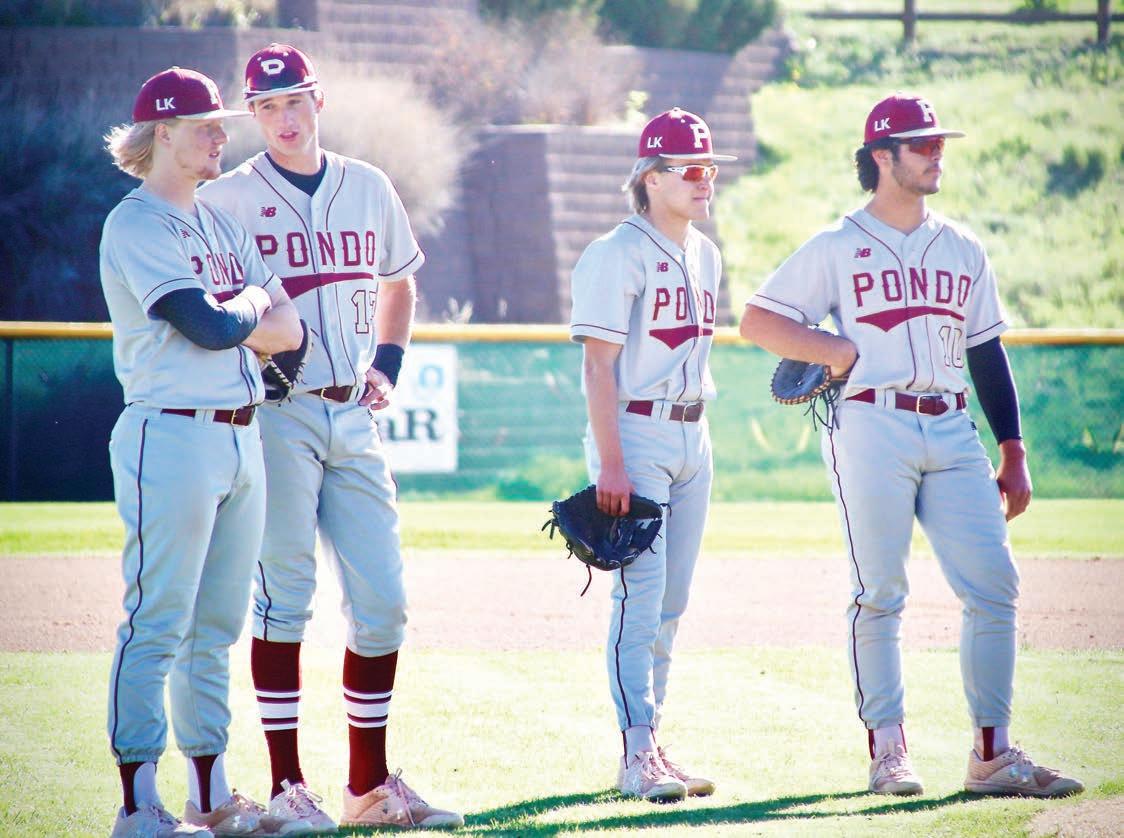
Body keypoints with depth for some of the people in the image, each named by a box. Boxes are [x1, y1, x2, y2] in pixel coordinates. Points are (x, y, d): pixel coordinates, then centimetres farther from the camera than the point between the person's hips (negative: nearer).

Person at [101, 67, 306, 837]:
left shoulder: (223, 225, 17)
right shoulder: (136, 226, -8)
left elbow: (289, 331, 11)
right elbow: (213, 328, -17)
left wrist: (226, 315, -6)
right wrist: (255, 301, 3)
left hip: (242, 439, 8)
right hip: (172, 435, -8)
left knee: (217, 627, 12)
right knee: (157, 626, -8)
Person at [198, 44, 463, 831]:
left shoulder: (368, 187, 12)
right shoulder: (229, 198, -2)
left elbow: (399, 281, 26)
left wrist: (388, 367, 14)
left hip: (354, 415, 5)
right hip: (276, 417, -5)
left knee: (383, 600, 3)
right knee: (284, 598, -5)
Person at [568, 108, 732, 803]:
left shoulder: (705, 256, 14)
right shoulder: (619, 255, -11)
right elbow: (599, 363, -14)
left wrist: (698, 443, 15)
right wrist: (611, 464, -20)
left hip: (692, 434, 8)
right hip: (636, 434, -8)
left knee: (672, 601, 9)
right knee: (641, 595, -11)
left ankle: (651, 748, 14)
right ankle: (638, 755, -11)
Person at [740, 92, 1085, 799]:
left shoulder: (963, 250, 17)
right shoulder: (837, 248, 4)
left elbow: (988, 355, 18)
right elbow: (757, 321, 3)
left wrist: (1014, 453, 12)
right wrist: (838, 353, -9)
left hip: (953, 433, 4)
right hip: (872, 429, -4)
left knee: (994, 584, -5)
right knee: (880, 592, -4)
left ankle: (993, 754, 0)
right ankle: (887, 748, 4)